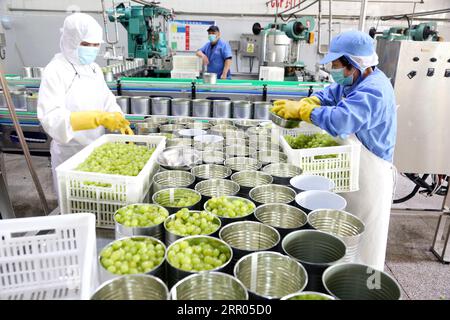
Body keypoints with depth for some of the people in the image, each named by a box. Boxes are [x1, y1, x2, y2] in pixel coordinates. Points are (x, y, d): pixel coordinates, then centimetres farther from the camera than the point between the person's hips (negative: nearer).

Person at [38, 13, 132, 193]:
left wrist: (120, 122, -11)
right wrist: (97, 118, -37)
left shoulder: (94, 68, 7)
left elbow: (107, 101, 11)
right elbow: (51, 117, -25)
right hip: (71, 154, -6)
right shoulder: (55, 71, -15)